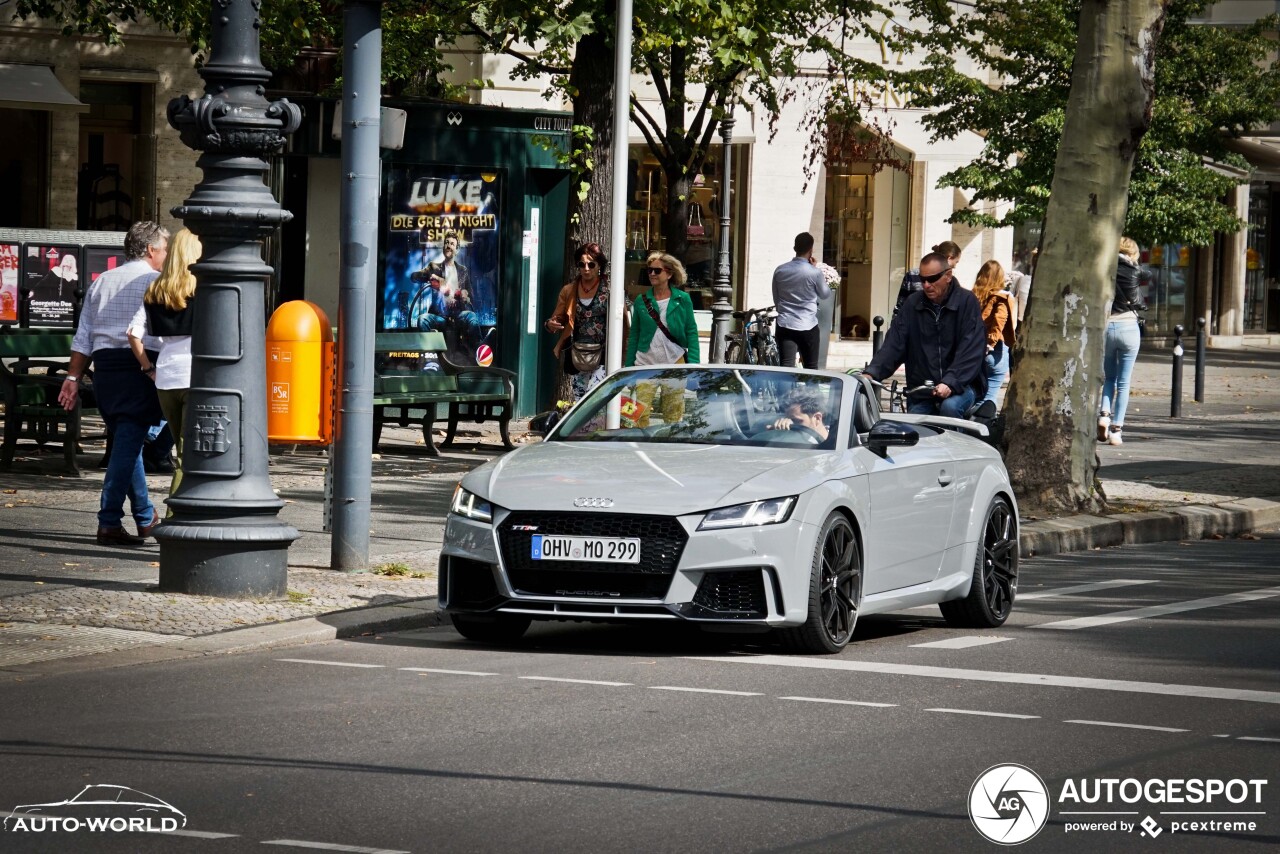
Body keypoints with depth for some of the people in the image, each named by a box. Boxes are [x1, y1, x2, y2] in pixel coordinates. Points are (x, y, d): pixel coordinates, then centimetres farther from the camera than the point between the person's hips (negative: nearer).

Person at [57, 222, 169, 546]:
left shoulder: (101, 282, 15)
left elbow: (83, 337, 13)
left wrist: (73, 377, 13)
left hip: (104, 366, 6)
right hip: (140, 367, -6)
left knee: (127, 442, 16)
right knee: (128, 443, -6)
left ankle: (146, 518, 24)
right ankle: (109, 522, -11)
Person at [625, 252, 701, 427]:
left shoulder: (682, 299, 3)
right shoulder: (641, 301, 7)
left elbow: (691, 332, 3)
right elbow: (634, 334, 11)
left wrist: (693, 364, -6)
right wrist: (629, 366, 8)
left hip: (674, 363, -1)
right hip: (646, 363, 1)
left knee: (674, 416, 4)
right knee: (641, 414, -8)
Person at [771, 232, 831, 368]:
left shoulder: (780, 271, 2)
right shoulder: (814, 273, -9)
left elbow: (776, 300, 12)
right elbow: (824, 293, 9)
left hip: (785, 326, 2)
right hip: (808, 327, -2)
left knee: (786, 367, -4)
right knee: (811, 368, 10)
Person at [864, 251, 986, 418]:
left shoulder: (967, 302, -5)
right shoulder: (913, 303, 7)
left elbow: (971, 351, -15)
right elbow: (893, 344, -1)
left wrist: (950, 383, -30)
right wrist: (871, 373, -18)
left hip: (960, 385, -3)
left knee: (950, 406, -33)